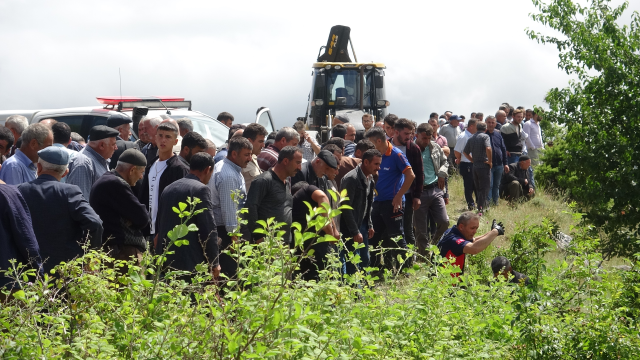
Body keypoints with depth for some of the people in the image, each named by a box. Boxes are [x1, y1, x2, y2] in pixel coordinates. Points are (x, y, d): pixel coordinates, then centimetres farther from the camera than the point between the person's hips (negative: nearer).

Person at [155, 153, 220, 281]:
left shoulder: (168, 189, 14)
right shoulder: (201, 189, -9)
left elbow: (159, 224, 19)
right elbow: (208, 229, -12)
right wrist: (214, 263, -5)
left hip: (166, 261, 8)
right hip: (191, 263, -8)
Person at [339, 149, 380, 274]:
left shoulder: (369, 178, 9)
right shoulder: (351, 178, -19)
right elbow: (346, 207, -20)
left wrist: (370, 225, 14)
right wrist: (355, 232, -19)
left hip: (362, 225, 9)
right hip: (350, 228, -9)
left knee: (365, 260, 13)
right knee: (353, 262, -7)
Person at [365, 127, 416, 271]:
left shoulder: (396, 154, -13)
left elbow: (410, 175, -17)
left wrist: (399, 196, -17)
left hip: (392, 203, -8)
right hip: (378, 202, 8)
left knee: (396, 237, -3)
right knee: (373, 236, 11)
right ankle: (373, 266, 22)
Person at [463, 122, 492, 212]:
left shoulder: (471, 138, 11)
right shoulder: (485, 136, -7)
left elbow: (465, 152, 16)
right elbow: (488, 148, -24)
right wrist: (490, 161, -13)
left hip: (475, 166, 6)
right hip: (484, 166, -6)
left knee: (478, 188, 16)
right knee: (485, 188, -2)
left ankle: (480, 206, 23)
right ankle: (481, 208, -7)